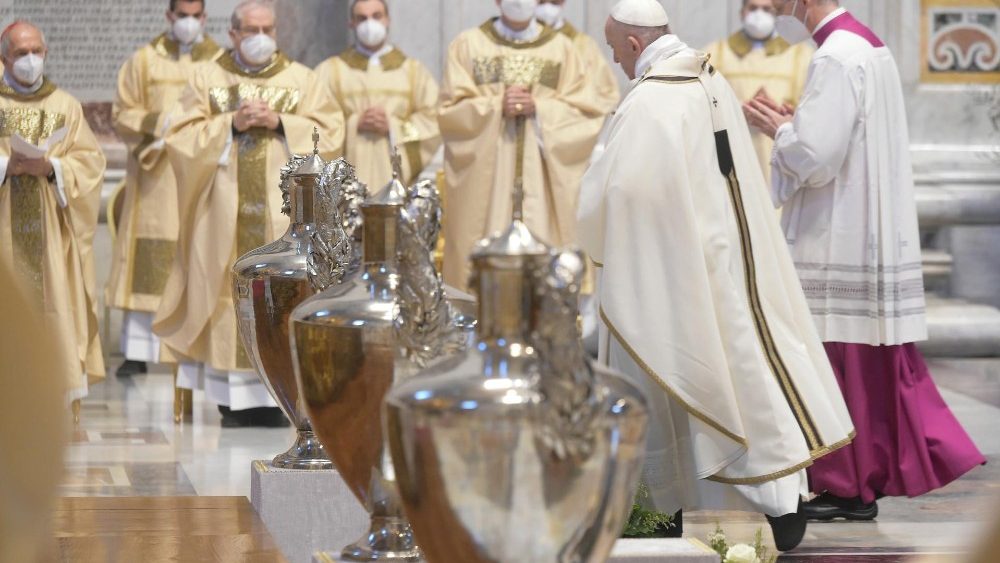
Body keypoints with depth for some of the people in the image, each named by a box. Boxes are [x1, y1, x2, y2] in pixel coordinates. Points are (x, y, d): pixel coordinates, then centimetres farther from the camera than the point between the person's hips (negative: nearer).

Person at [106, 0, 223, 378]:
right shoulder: (144, 61, 6)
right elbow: (123, 116, 2)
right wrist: (162, 121, -14)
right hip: (154, 176, 0)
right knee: (148, 261, -4)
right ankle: (137, 351, -3)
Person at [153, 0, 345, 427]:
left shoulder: (301, 79, 10)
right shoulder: (207, 79, 10)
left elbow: (330, 134, 2)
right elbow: (181, 137, 2)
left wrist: (280, 123, -10)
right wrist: (231, 125, -11)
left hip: (282, 212, 0)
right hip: (224, 213, 0)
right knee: (229, 288, -4)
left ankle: (271, 398, -3)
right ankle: (232, 401, -1)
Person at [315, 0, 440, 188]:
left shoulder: (413, 70, 14)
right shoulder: (330, 71, 11)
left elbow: (433, 119, 5)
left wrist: (393, 127, -8)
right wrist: (354, 125, -11)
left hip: (396, 175, 1)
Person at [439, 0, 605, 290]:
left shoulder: (561, 48, 8)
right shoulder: (467, 45, 7)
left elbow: (588, 114, 2)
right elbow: (449, 111, 0)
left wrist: (538, 108, -12)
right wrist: (496, 107, -14)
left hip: (543, 183, 1)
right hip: (484, 180, -1)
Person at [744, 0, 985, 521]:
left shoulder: (836, 58, -17)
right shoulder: (870, 47, 14)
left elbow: (815, 155, -22)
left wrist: (778, 128, -4)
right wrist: (793, 123, 11)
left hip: (840, 240, -9)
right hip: (877, 237, 9)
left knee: (842, 361, -1)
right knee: (877, 360, 13)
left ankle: (847, 488, 5)